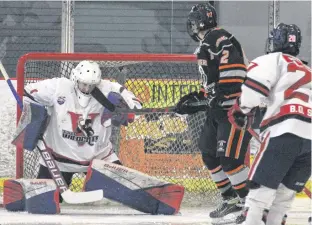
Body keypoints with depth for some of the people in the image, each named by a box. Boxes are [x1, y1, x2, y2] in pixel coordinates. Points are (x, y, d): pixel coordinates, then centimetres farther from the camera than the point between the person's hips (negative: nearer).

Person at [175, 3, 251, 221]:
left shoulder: (219, 39, -13)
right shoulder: (206, 47, 21)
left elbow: (234, 69, -25)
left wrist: (220, 97, -27)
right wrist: (196, 100, 20)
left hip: (237, 107, -11)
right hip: (220, 109, 11)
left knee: (229, 158, -15)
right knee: (210, 155, 12)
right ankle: (231, 199, 18)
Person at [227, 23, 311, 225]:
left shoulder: (275, 60, 9)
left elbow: (255, 83, -7)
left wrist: (242, 109, 4)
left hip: (287, 128, -7)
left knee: (263, 178, -7)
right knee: (288, 186, 13)